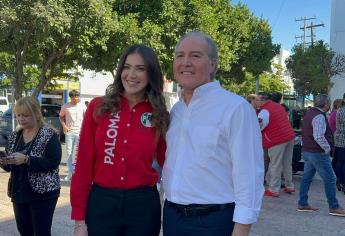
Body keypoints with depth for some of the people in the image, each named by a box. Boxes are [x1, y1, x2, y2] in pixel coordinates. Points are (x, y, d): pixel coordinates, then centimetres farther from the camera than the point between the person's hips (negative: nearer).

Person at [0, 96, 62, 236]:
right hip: (19, 192, 6)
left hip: (43, 193, -6)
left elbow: (53, 162, -19)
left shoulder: (49, 135, -10)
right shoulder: (14, 136, 9)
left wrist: (26, 159, -28)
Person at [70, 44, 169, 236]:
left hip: (143, 205, 1)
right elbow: (83, 164, -3)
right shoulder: (98, 107, -3)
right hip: (101, 203, -1)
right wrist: (79, 220, -4)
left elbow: (167, 161, 10)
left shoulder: (159, 115, 0)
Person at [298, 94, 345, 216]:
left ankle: (302, 204, 19)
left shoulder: (309, 113, 12)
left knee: (307, 178, 13)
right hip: (318, 153, -10)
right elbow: (318, 137, -30)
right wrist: (327, 148, -15)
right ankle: (334, 207, 6)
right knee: (330, 179, 0)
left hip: (306, 151, 10)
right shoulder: (319, 116, -19)